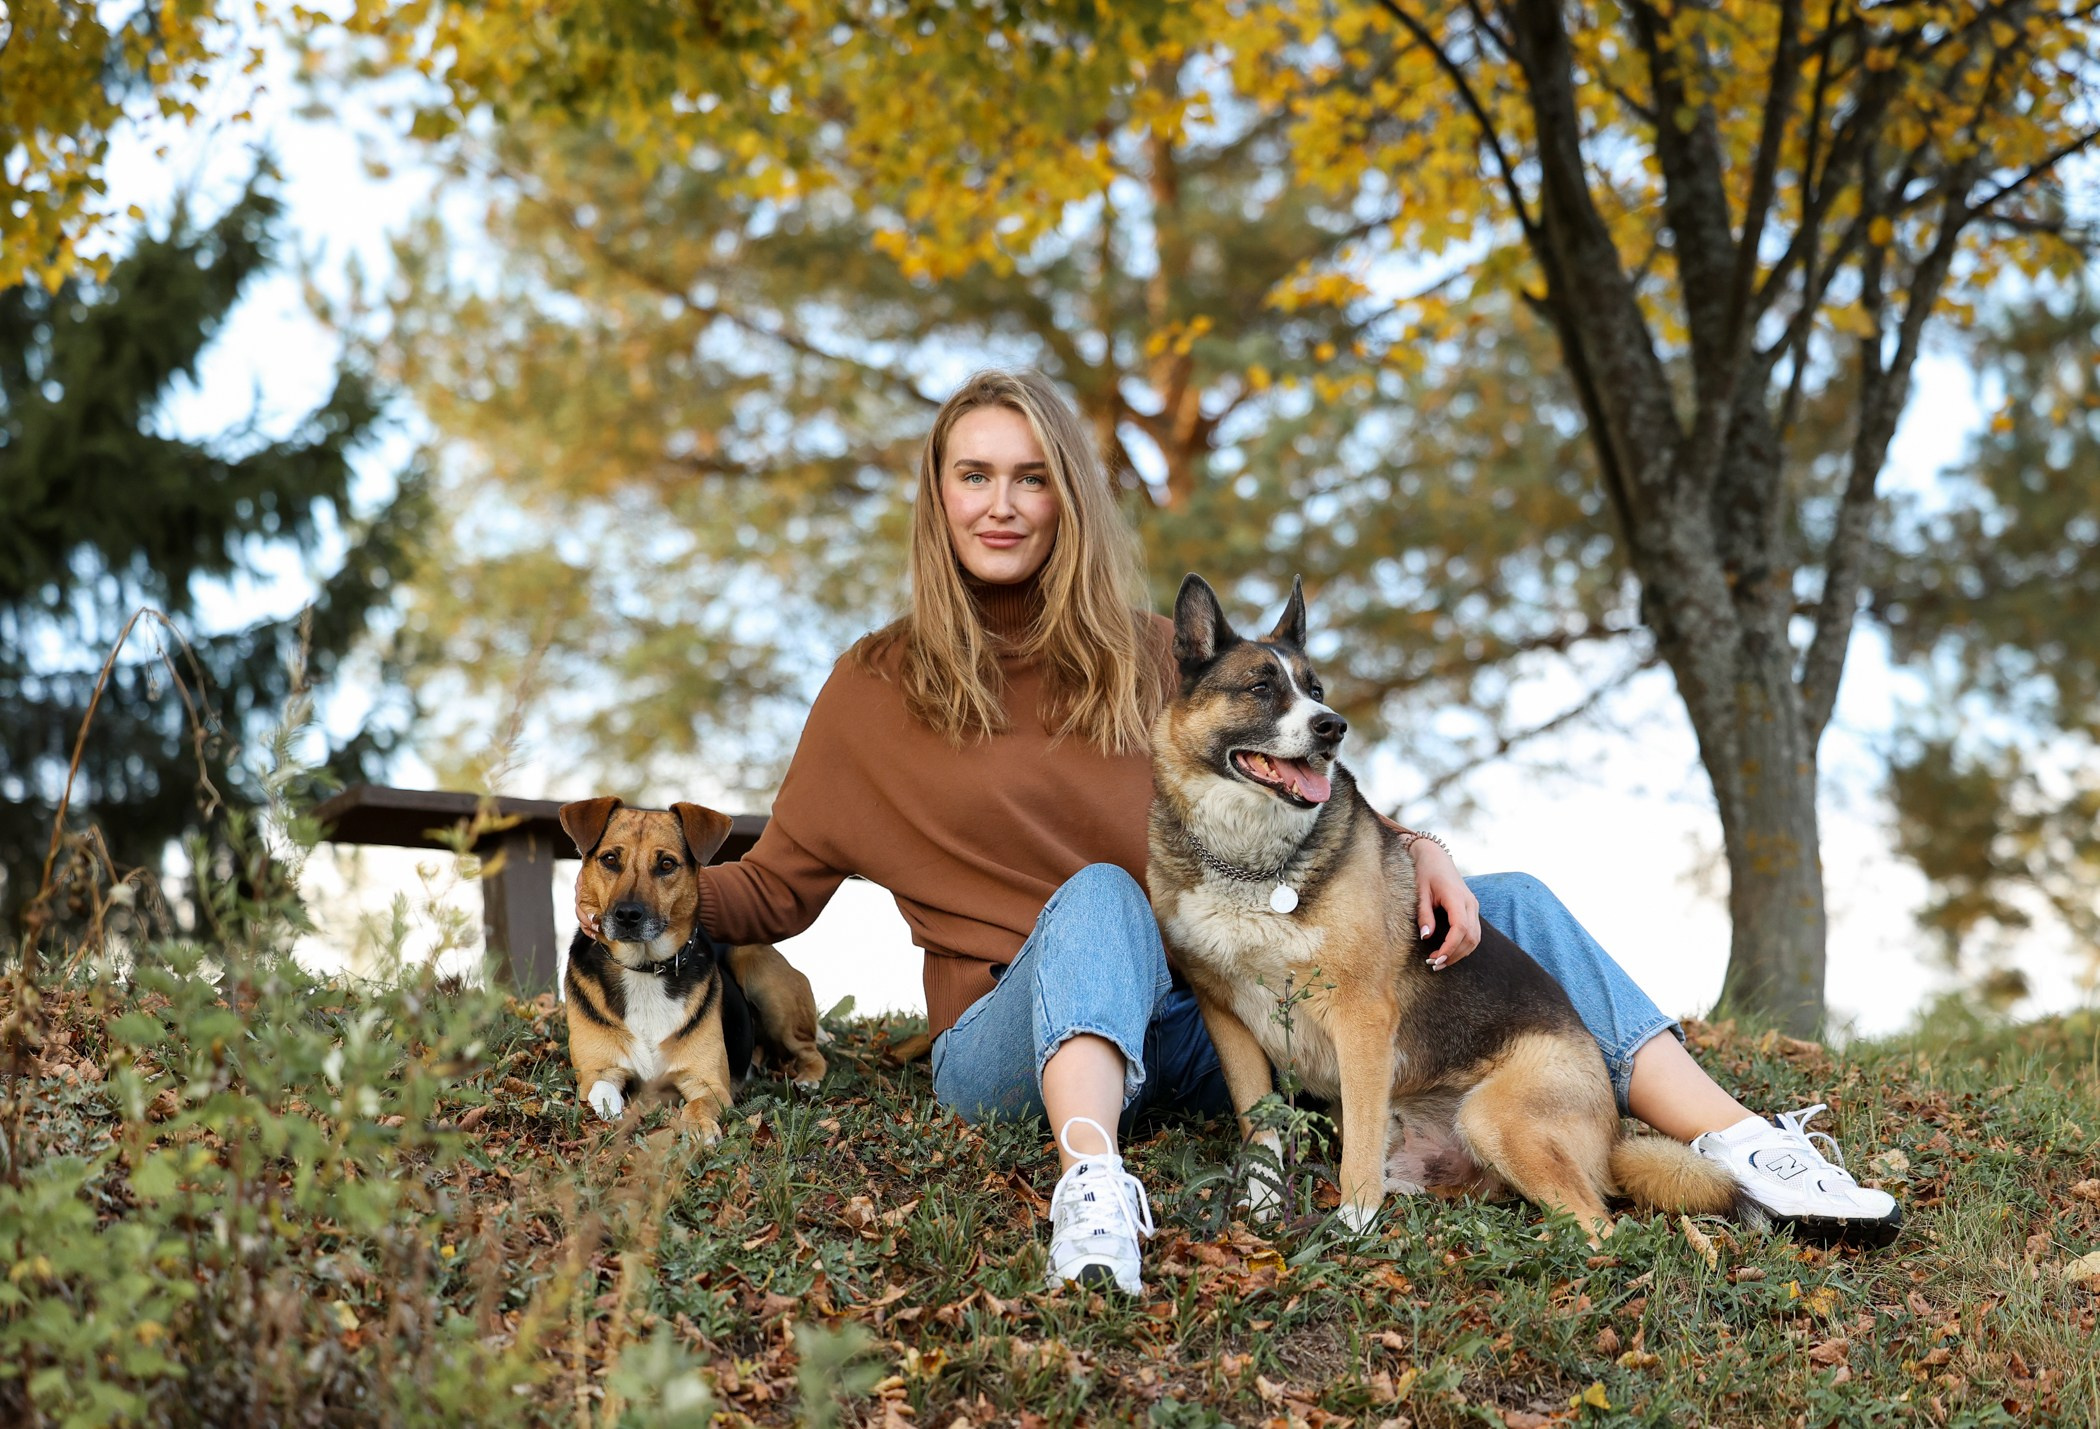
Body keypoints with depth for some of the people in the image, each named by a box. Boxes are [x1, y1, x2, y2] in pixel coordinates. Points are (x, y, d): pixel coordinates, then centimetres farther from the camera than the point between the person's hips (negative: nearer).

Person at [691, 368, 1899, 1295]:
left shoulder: (1147, 655, 13)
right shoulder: (881, 688, 5)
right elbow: (777, 888, 5)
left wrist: (1412, 847, -4)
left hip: (1192, 1020, 4)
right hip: (1020, 1044, -4)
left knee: (1507, 905, -6)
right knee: (1100, 895, -38)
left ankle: (1742, 1148, -14)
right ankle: (1094, 1188, -61)